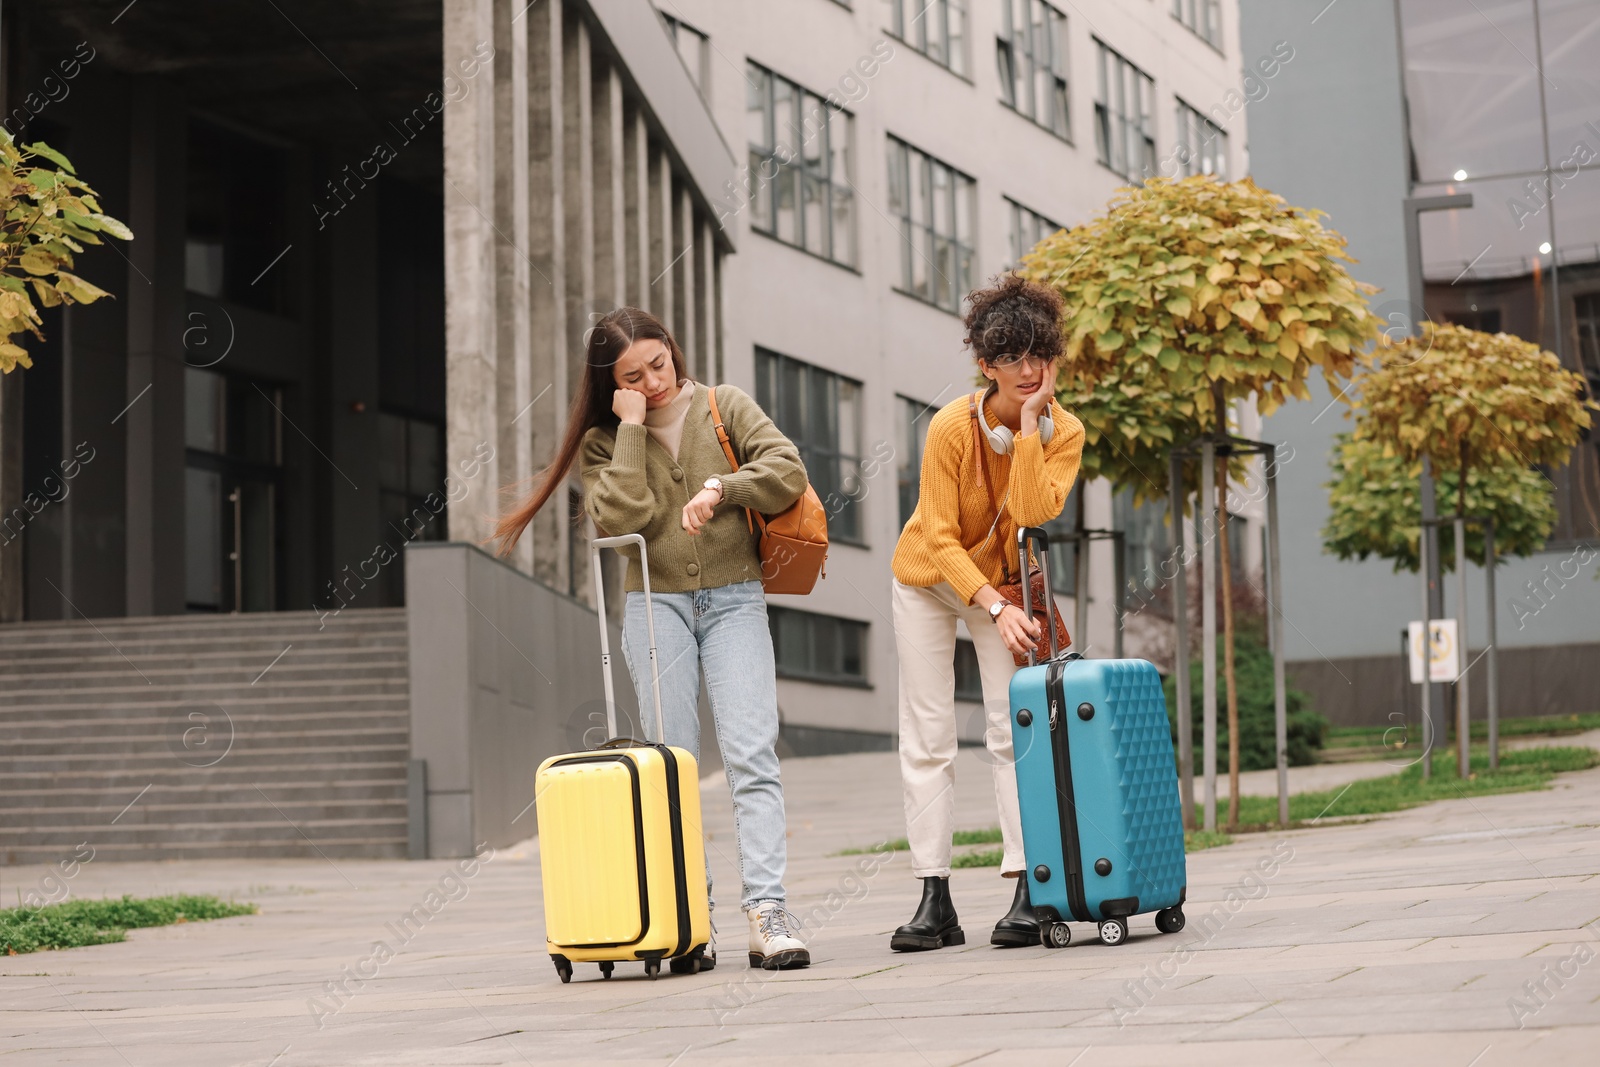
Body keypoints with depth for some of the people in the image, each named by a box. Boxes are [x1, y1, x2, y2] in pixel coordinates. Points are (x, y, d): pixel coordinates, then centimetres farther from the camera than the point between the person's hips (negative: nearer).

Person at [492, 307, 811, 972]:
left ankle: (767, 916, -19)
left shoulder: (724, 407, 6)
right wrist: (632, 428, -10)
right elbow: (619, 516, -11)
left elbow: (788, 471, -5)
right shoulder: (604, 440, 6)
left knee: (751, 756, -13)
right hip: (655, 604, 1)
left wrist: (719, 486, -18)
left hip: (733, 599, -1)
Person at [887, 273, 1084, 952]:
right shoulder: (953, 427, -24)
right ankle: (934, 901, -1)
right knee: (927, 739, -3)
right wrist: (995, 609, -31)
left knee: (1013, 730, -8)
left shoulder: (1064, 432, -17)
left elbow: (1031, 512, -34)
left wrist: (1030, 423, -33)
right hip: (929, 581, -1)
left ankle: (1027, 892, -10)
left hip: (1002, 584, 1)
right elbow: (941, 539, -22)